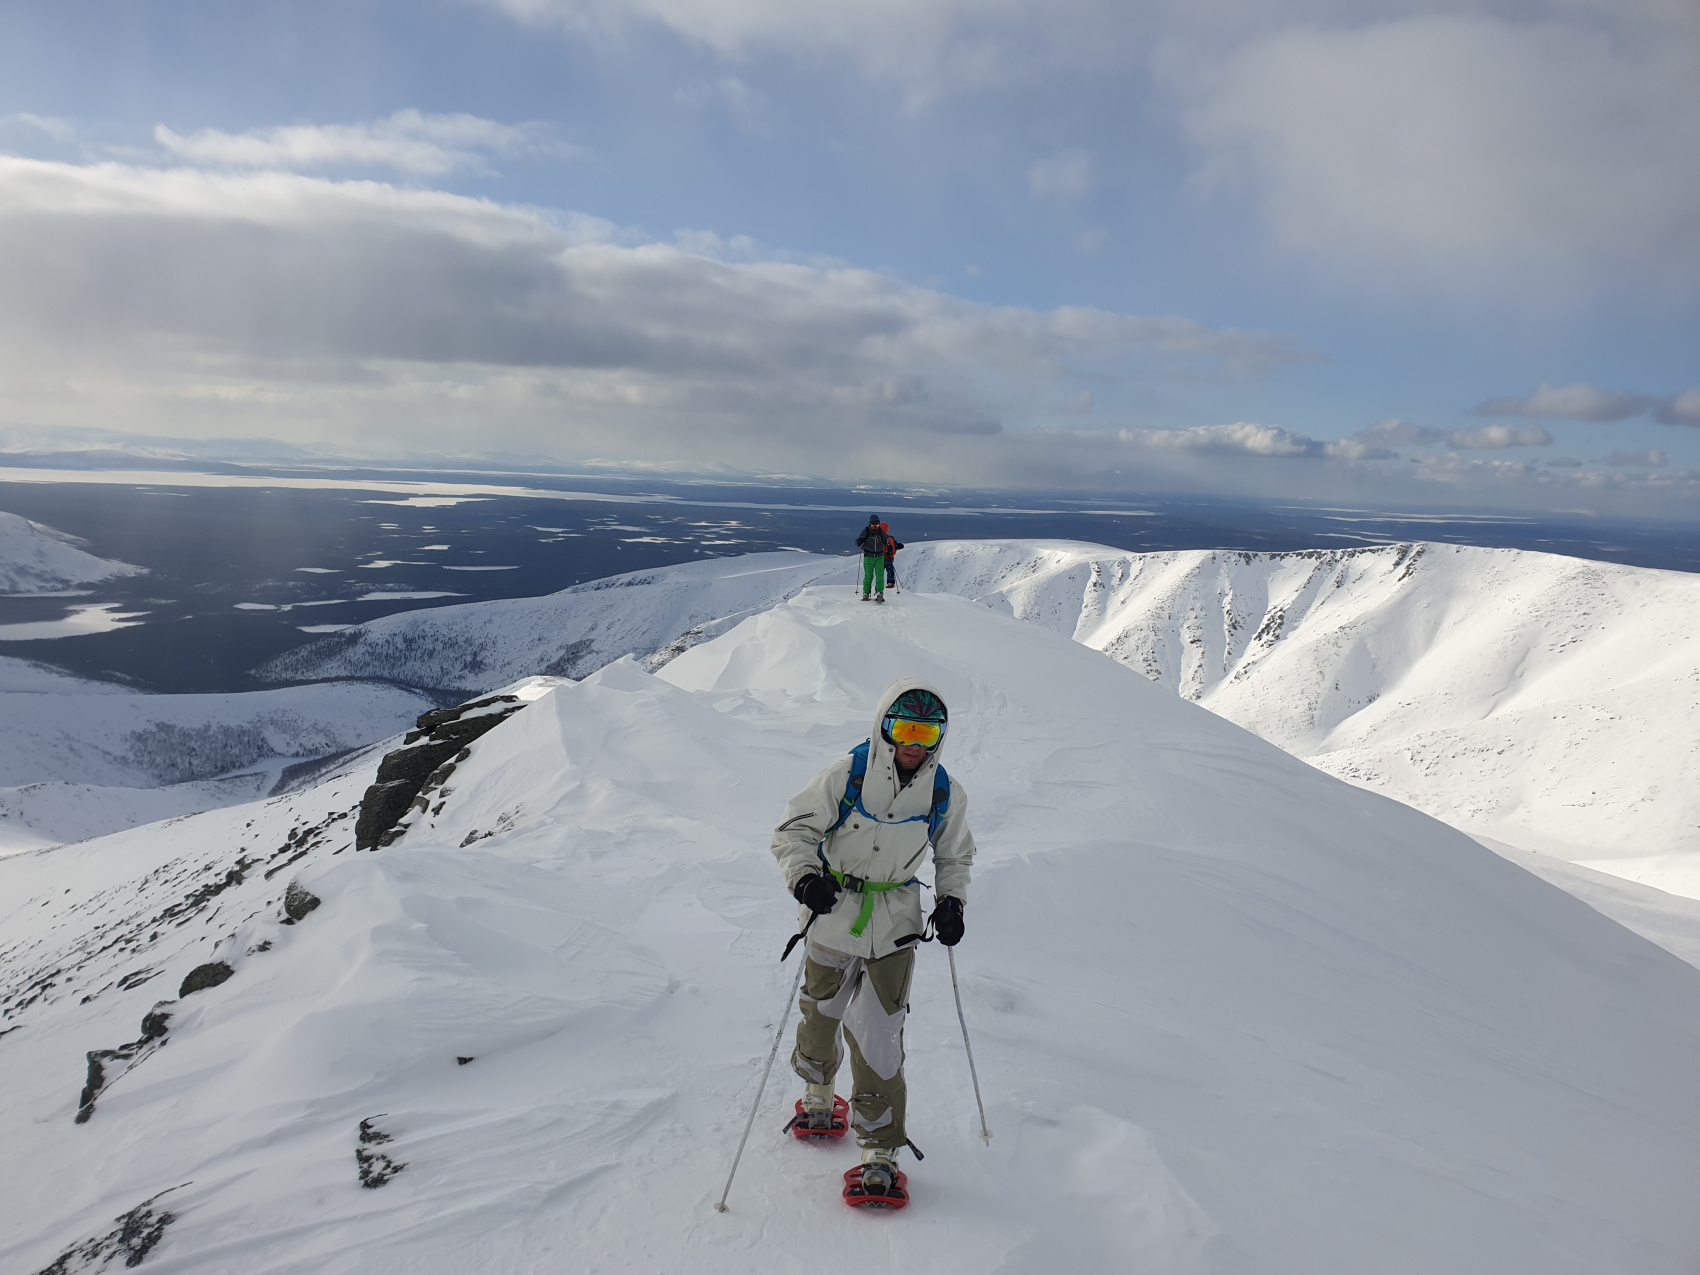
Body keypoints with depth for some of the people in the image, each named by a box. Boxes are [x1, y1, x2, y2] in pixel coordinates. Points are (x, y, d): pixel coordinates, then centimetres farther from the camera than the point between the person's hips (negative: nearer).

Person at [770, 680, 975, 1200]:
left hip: (895, 925, 0)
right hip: (834, 912, 0)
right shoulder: (844, 777, -17)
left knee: (878, 1037, -8)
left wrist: (952, 902, -3)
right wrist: (806, 877, -29)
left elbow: (955, 856, 12)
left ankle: (881, 1150, 5)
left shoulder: (946, 793, -6)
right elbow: (793, 830, -11)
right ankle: (817, 1094, 48)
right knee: (820, 1016, 17)